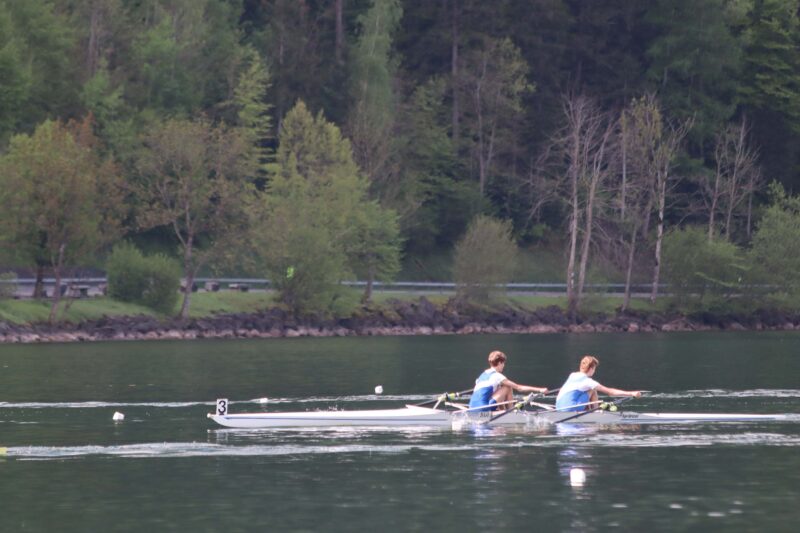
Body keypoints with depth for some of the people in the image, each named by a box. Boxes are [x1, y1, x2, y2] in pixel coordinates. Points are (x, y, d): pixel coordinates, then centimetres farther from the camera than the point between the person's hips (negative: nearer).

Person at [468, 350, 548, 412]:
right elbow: (519, 388, -1)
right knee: (508, 388, 2)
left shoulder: (482, 376, 20)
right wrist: (539, 390, 3)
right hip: (484, 409, -8)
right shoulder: (496, 376, -2)